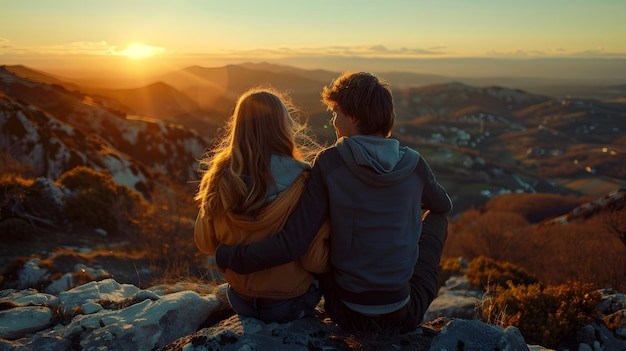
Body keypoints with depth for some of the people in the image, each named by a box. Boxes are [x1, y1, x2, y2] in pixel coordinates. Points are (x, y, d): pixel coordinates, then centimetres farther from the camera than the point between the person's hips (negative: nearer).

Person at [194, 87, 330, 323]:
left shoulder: (220, 180, -16)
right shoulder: (302, 183, -26)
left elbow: (205, 244, -1)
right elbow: (316, 261, -21)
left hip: (240, 302, 3)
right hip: (289, 306, -3)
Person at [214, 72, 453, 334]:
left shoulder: (330, 163, -16)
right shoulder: (414, 163, -7)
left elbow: (291, 245, -19)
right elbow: (444, 205, 16)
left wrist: (226, 256, -7)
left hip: (349, 316, -1)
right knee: (437, 217, 24)